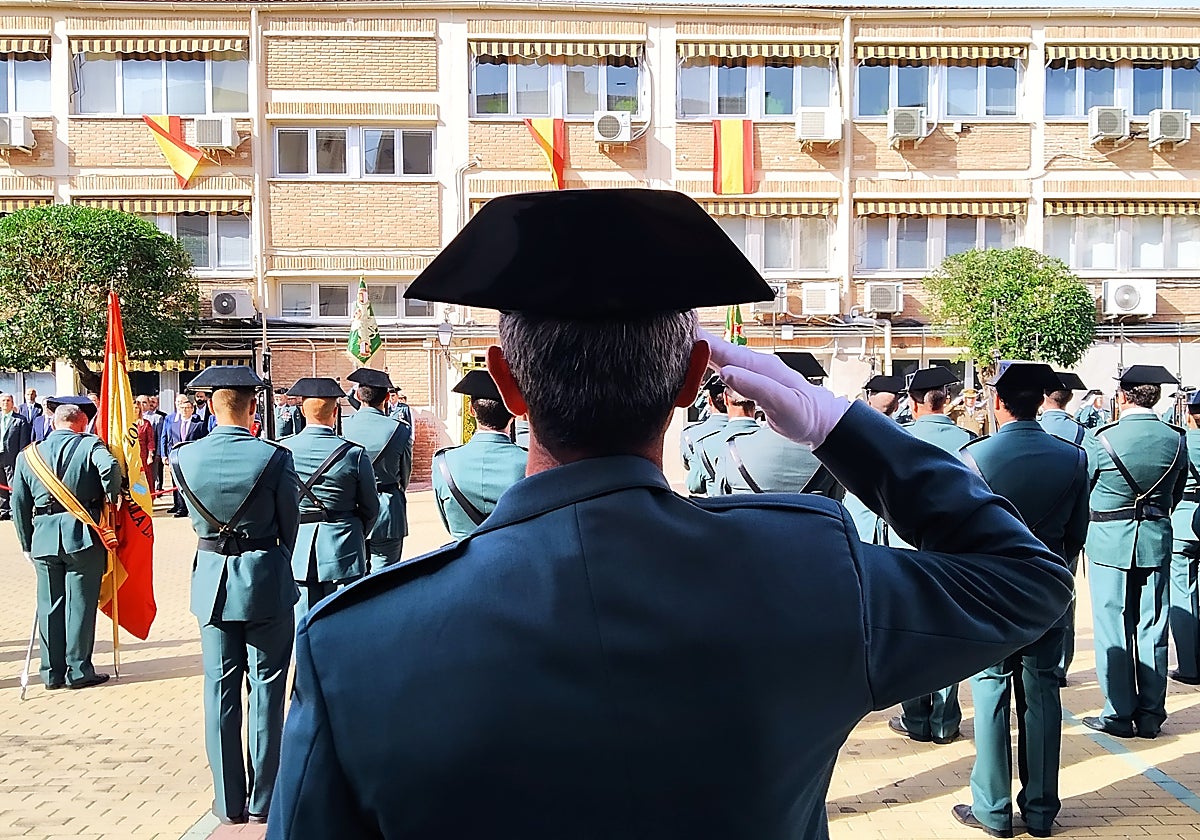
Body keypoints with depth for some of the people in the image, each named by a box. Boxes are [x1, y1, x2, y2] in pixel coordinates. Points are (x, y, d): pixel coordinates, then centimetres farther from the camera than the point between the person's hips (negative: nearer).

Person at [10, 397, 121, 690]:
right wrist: (113, 498, -9)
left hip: (44, 539, 4)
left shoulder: (28, 455, 10)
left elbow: (19, 504, 10)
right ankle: (79, 671, 8)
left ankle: (53, 672, 18)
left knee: (49, 606, 12)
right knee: (80, 603, 3)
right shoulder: (90, 444, -3)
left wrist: (27, 544, 17)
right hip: (82, 536, -4)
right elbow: (110, 466, -26)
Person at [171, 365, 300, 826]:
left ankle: (229, 801, 20)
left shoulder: (184, 457, -6)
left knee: (220, 690, 11)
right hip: (266, 579, -3)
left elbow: (194, 516, 8)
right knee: (266, 690, 9)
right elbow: (290, 523, -3)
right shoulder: (274, 457, -14)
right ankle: (262, 799, 18)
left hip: (211, 579, 3)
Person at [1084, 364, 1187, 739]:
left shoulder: (1103, 439, -13)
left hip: (1109, 540, -4)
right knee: (1152, 628, 10)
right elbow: (1177, 494, 11)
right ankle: (1151, 715, 17)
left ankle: (1119, 714, 9)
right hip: (1156, 540, 4)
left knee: (1113, 627, 4)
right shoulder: (1176, 440, -1)